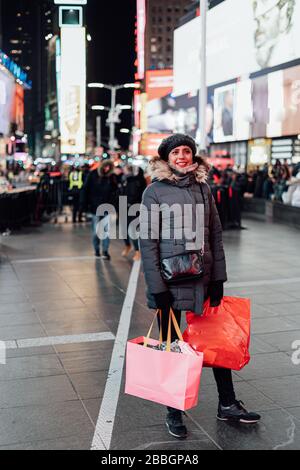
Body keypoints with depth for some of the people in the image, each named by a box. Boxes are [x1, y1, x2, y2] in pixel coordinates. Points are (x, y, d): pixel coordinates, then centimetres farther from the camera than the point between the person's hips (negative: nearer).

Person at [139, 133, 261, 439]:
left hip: (203, 280, 4)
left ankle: (227, 405, 26)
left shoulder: (202, 188, 7)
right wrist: (157, 287, -14)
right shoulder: (155, 192, -5)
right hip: (169, 282, -4)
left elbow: (215, 235, 8)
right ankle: (173, 413, 22)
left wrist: (218, 278, 3)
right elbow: (148, 242, -9)